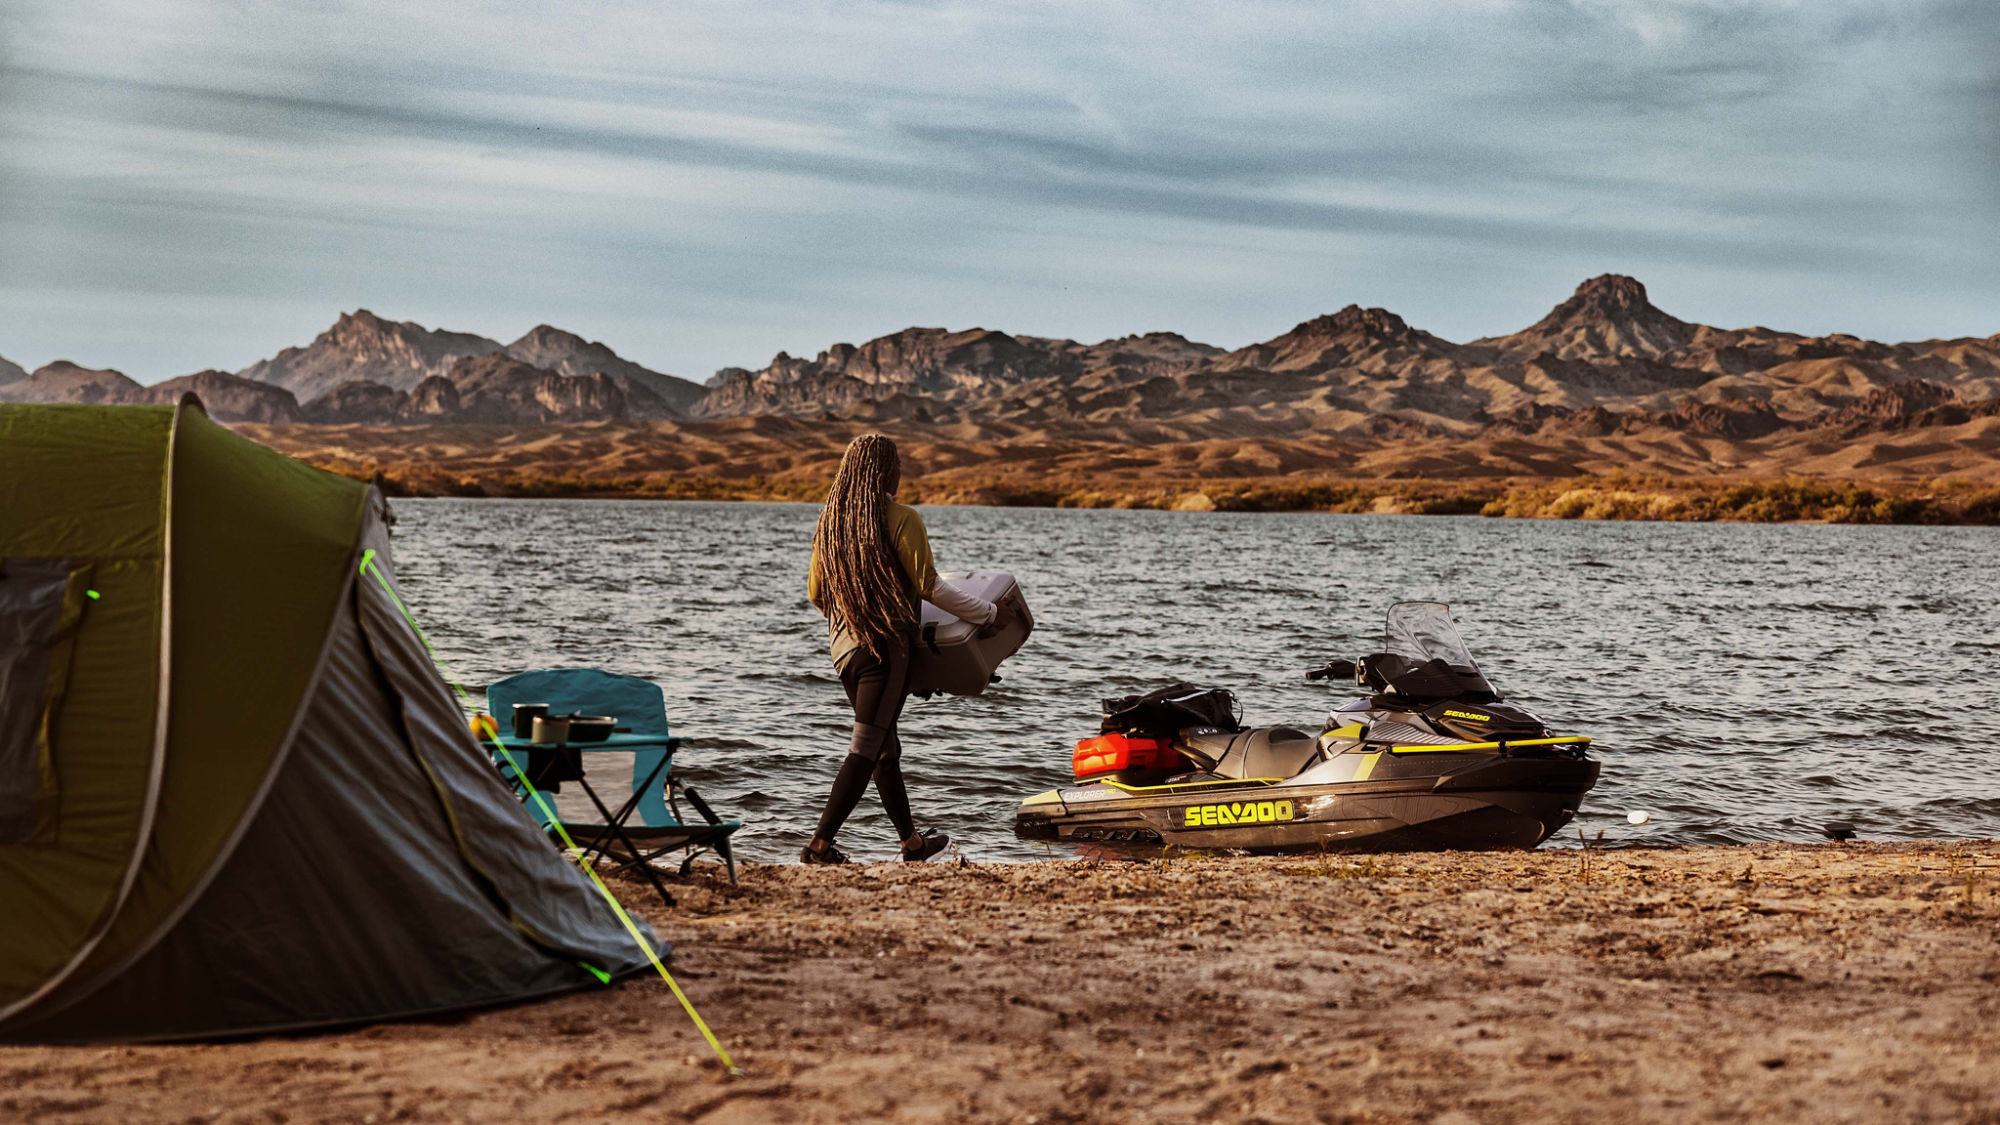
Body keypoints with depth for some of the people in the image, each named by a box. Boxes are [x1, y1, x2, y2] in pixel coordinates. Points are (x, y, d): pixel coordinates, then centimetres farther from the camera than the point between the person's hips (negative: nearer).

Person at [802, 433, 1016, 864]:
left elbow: (815, 593, 13)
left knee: (885, 746, 17)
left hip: (843, 645, 7)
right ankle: (819, 845, -9)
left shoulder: (830, 521, 7)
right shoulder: (901, 519, -11)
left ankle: (912, 841, 28)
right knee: (866, 750, -4)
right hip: (885, 647, -7)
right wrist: (990, 613, -2)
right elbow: (929, 587, -12)